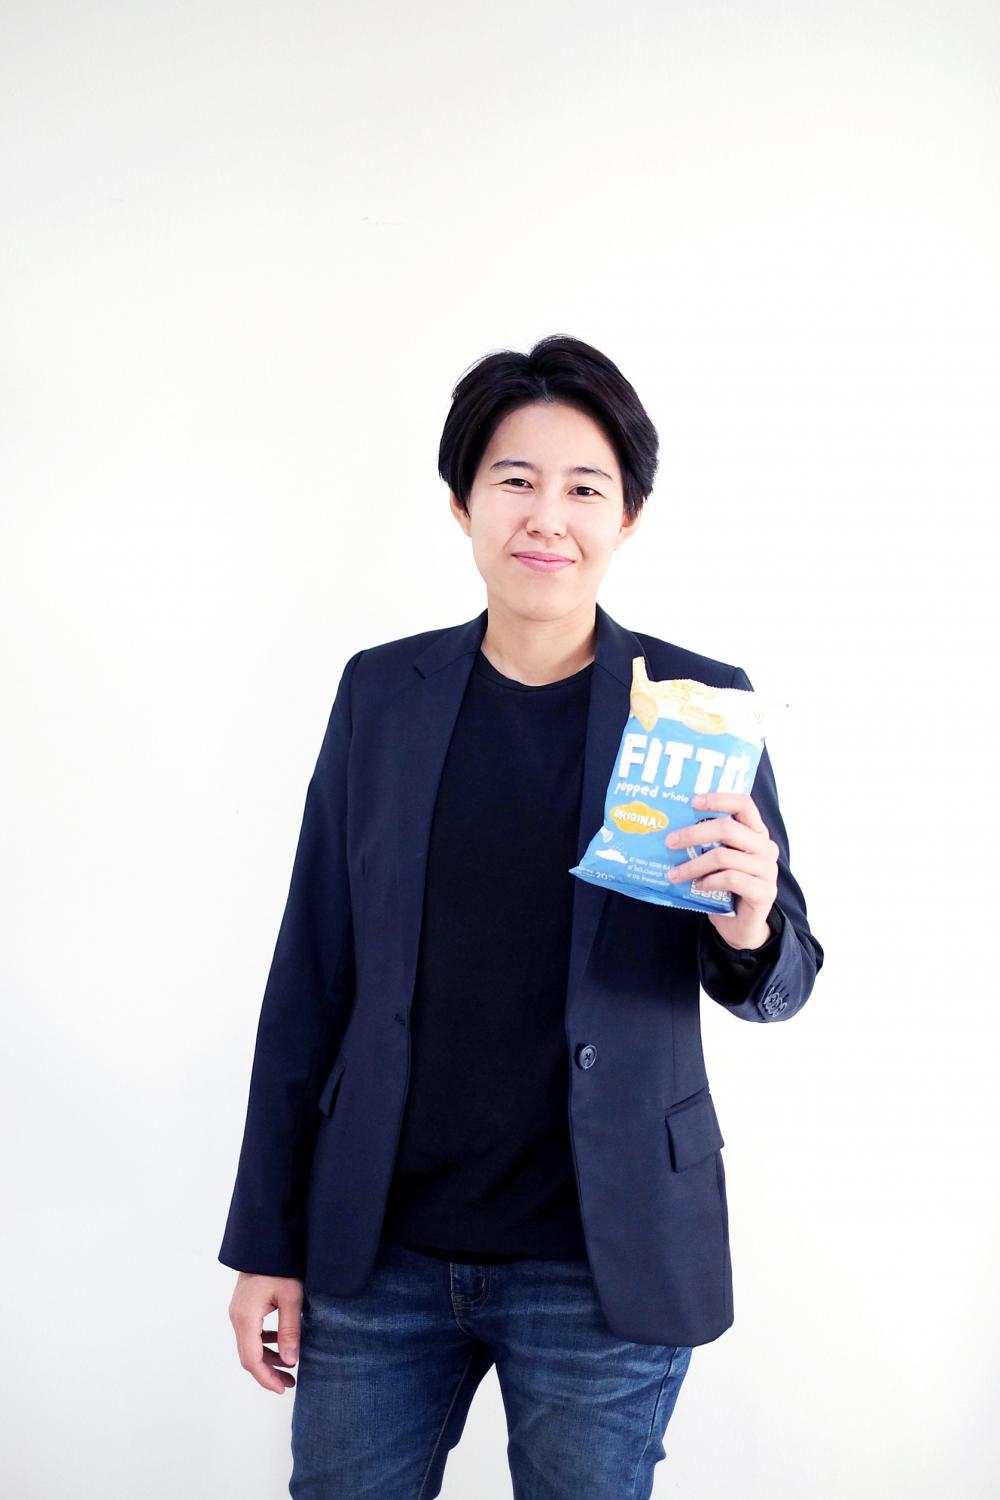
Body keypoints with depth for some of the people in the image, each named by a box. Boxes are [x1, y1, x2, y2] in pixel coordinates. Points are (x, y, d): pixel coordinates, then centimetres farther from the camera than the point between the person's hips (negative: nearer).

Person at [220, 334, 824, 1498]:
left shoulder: (701, 703, -4)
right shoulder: (383, 691, 1)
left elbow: (777, 985, 3)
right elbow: (311, 973, 5)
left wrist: (751, 931, -21)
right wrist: (265, 1239, 5)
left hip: (606, 1268, -1)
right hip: (377, 1251, 2)